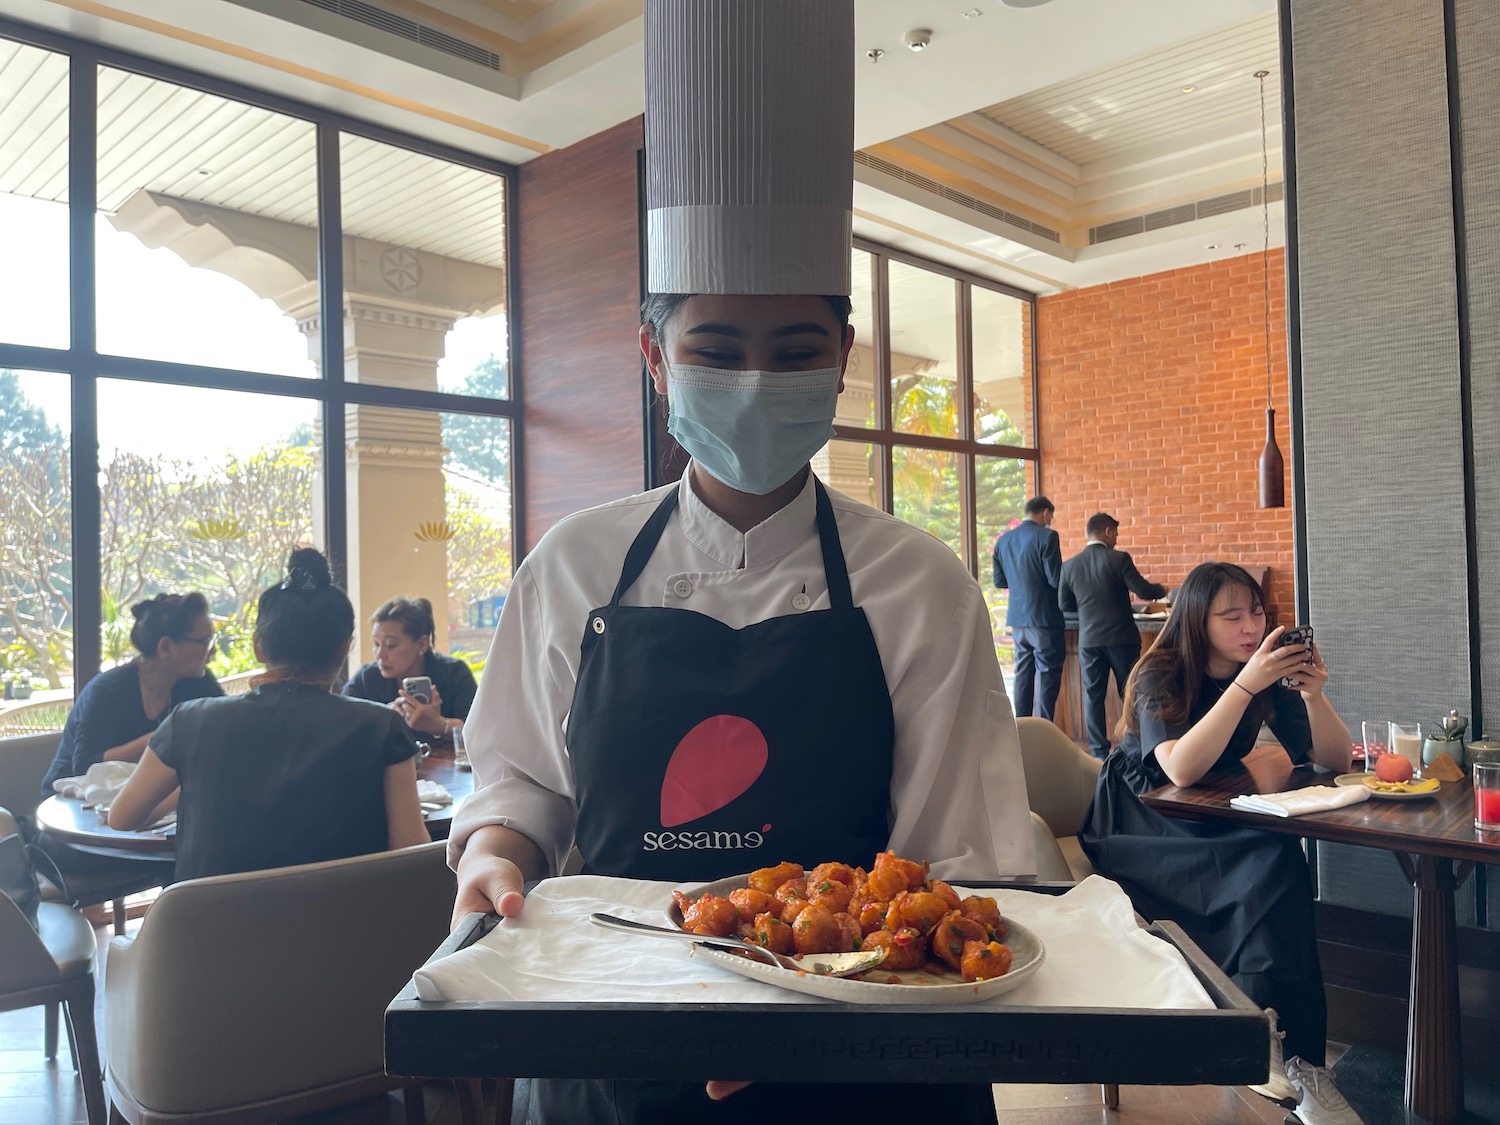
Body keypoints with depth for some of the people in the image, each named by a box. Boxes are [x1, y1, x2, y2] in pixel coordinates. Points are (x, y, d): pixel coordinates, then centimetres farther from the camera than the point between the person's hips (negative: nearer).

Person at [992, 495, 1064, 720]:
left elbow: (999, 581, 12)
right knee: (1047, 676, 1)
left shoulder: (1003, 540, 7)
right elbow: (1055, 579, -15)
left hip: (1017, 618, 6)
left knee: (1023, 675, 13)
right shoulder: (1046, 536, -12)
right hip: (1044, 618, -6)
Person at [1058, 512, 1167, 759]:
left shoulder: (1070, 566, 1)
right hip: (1121, 638, -2)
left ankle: (1099, 750, 8)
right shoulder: (1119, 559, -10)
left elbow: (1065, 605, 6)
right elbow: (1143, 591, -10)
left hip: (1089, 639, 2)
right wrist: (1163, 590, 11)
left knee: (1093, 695, 8)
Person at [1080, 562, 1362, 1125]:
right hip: (1137, 832, -5)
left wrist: (1313, 693, -21)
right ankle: (1292, 1053, -23)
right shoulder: (1160, 676, -15)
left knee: (1278, 861, -29)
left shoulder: (1267, 673, -1)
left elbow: (1335, 760, -2)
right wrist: (1245, 684, -34)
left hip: (1215, 825, 5)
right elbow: (1181, 769, -30)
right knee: (1274, 864, -29)